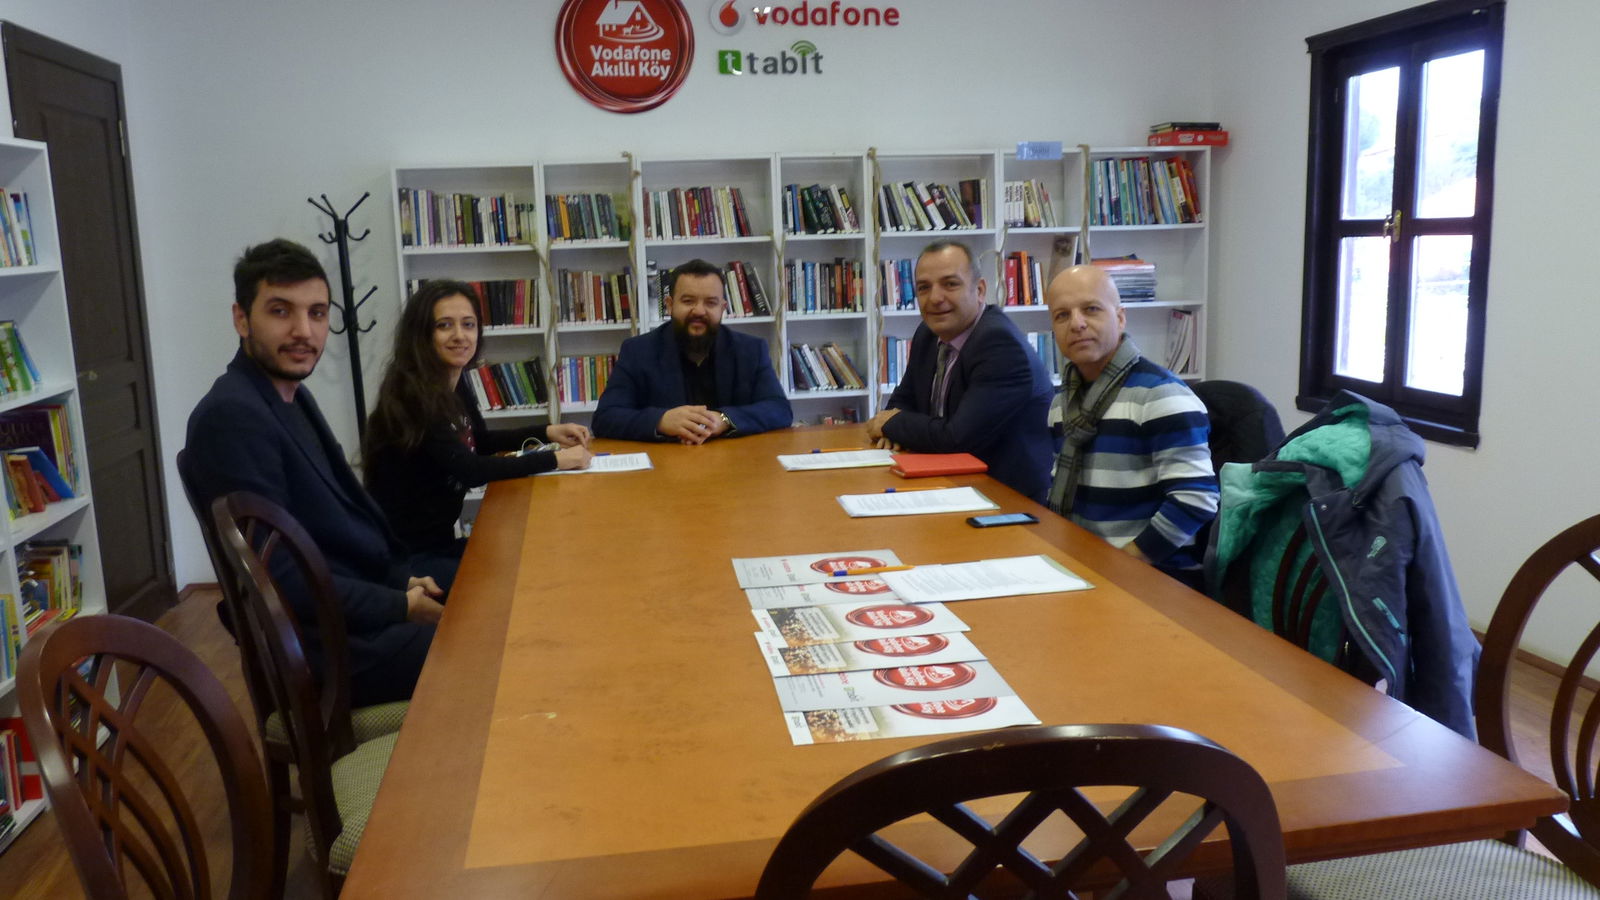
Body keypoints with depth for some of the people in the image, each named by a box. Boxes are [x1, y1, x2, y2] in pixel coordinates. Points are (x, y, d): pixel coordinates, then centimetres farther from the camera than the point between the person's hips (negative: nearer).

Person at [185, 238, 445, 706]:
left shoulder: (291, 394, 9)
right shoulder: (230, 416, -20)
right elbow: (278, 576, -23)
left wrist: (404, 579, 1)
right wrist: (402, 607, -16)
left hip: (368, 586, 9)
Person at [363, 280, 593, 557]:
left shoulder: (456, 382, 4)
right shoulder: (413, 394, -22)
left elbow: (480, 441, 20)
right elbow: (469, 470, -28)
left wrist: (547, 433, 7)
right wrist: (555, 459, -24)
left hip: (438, 535, 8)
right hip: (407, 551, -8)